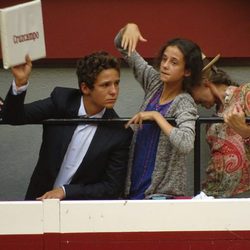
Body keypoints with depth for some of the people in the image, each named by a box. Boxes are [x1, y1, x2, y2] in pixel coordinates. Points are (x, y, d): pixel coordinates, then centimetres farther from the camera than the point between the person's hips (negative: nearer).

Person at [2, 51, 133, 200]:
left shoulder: (120, 133, -9)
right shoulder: (61, 100, -5)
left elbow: (113, 188, -6)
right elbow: (13, 117, -8)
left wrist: (65, 191, -15)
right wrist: (20, 83, -26)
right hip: (41, 199, 2)